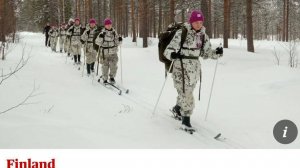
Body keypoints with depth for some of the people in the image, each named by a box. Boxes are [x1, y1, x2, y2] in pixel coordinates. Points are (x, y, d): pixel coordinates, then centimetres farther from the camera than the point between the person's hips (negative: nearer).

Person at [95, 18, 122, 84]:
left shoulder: (114, 32, 6)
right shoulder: (102, 32, -4)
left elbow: (117, 43, 13)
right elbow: (97, 42, -7)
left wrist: (119, 40, -7)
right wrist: (100, 37, -23)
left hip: (113, 52, 2)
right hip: (105, 53, -2)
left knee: (114, 66, -5)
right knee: (105, 67, 4)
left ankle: (112, 77, 17)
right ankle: (105, 79, 20)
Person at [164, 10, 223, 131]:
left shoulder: (203, 36, 5)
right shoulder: (181, 33, -12)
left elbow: (206, 53, 14)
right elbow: (169, 50, -14)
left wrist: (216, 53, -5)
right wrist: (172, 54, -36)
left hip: (195, 68, 6)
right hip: (181, 67, -6)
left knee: (187, 92, 18)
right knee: (186, 93, -12)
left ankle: (177, 108, 45)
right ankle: (186, 121, -4)